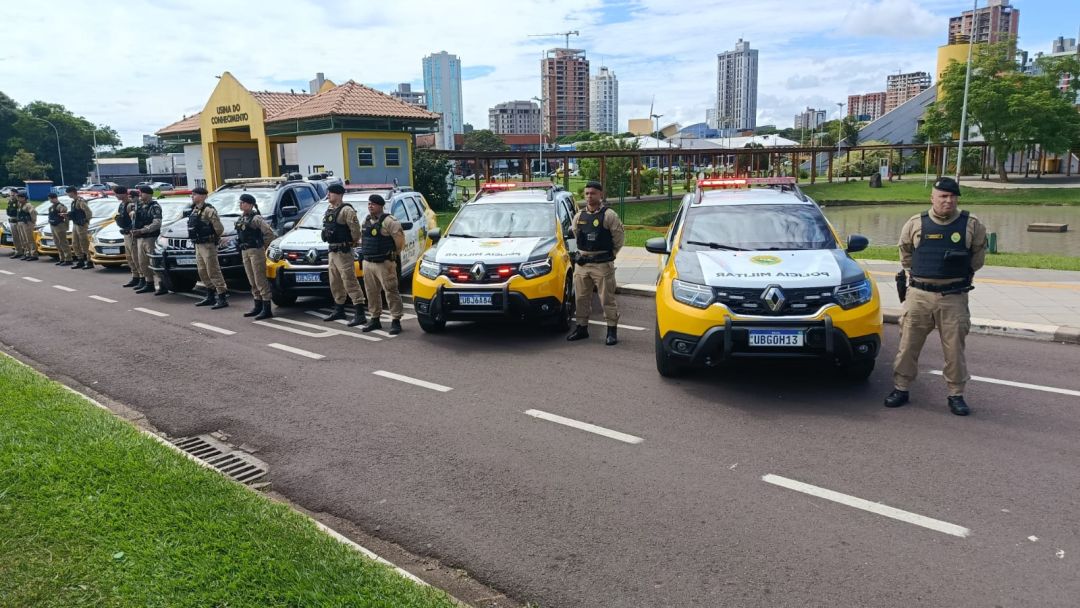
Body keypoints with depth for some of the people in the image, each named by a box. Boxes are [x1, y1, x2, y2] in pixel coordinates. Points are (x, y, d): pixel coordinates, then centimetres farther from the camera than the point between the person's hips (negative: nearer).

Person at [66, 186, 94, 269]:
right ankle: (81, 261, 21)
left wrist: (86, 221, -16)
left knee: (84, 245, -6)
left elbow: (89, 212, -25)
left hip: (81, 225, -10)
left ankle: (90, 262, -1)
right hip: (75, 225, 10)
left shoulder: (80, 201, -17)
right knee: (75, 244, 13)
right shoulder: (73, 202, 14)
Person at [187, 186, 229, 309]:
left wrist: (215, 238, -4)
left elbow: (219, 228, -19)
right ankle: (211, 296, 24)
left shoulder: (208, 210, -16)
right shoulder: (194, 210, 12)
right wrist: (196, 238, 15)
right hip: (198, 245, 10)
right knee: (202, 271, 14)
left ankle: (223, 298, -6)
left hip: (208, 245, -10)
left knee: (213, 271, -9)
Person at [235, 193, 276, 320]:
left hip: (256, 251, -8)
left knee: (260, 280, -8)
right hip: (245, 251, 8)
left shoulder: (256, 218, -12)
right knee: (252, 281, 13)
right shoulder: (241, 218, 13)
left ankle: (267, 309, -6)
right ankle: (258, 306, 21)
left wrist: (263, 246, -8)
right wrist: (241, 246, 13)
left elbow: (269, 232, -17)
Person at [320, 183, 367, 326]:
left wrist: (353, 242, -7)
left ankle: (359, 313, -12)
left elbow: (355, 228, -20)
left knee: (350, 282, -12)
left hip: (343, 251, -10)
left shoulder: (346, 210, -15)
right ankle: (339, 310, 29)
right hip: (332, 251, 10)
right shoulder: (329, 210, 15)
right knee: (335, 282, 17)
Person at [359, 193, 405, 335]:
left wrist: (394, 253, -1)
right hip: (368, 263, 8)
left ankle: (395, 321, -1)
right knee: (372, 292, 13)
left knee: (391, 292, -6)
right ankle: (375, 320, 23)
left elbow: (399, 239, -13)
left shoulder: (389, 221, -12)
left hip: (384, 264, -8)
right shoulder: (366, 221, 13)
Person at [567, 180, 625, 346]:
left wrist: (610, 254, 2)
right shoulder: (579, 216, 9)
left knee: (607, 299, -3)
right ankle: (582, 328, 23)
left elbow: (619, 236, -3)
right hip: (581, 263, 6)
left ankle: (612, 331, 5)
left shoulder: (609, 215, -7)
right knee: (581, 298, 11)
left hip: (602, 264, -6)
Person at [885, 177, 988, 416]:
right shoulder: (915, 224, 2)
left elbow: (977, 258, 16)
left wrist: (963, 273, 16)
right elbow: (906, 254, 18)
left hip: (954, 298, 0)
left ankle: (956, 395, 16)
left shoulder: (972, 225, 1)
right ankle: (901, 389, 15)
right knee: (908, 344, 4)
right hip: (919, 295, 1)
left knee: (955, 348, 4)